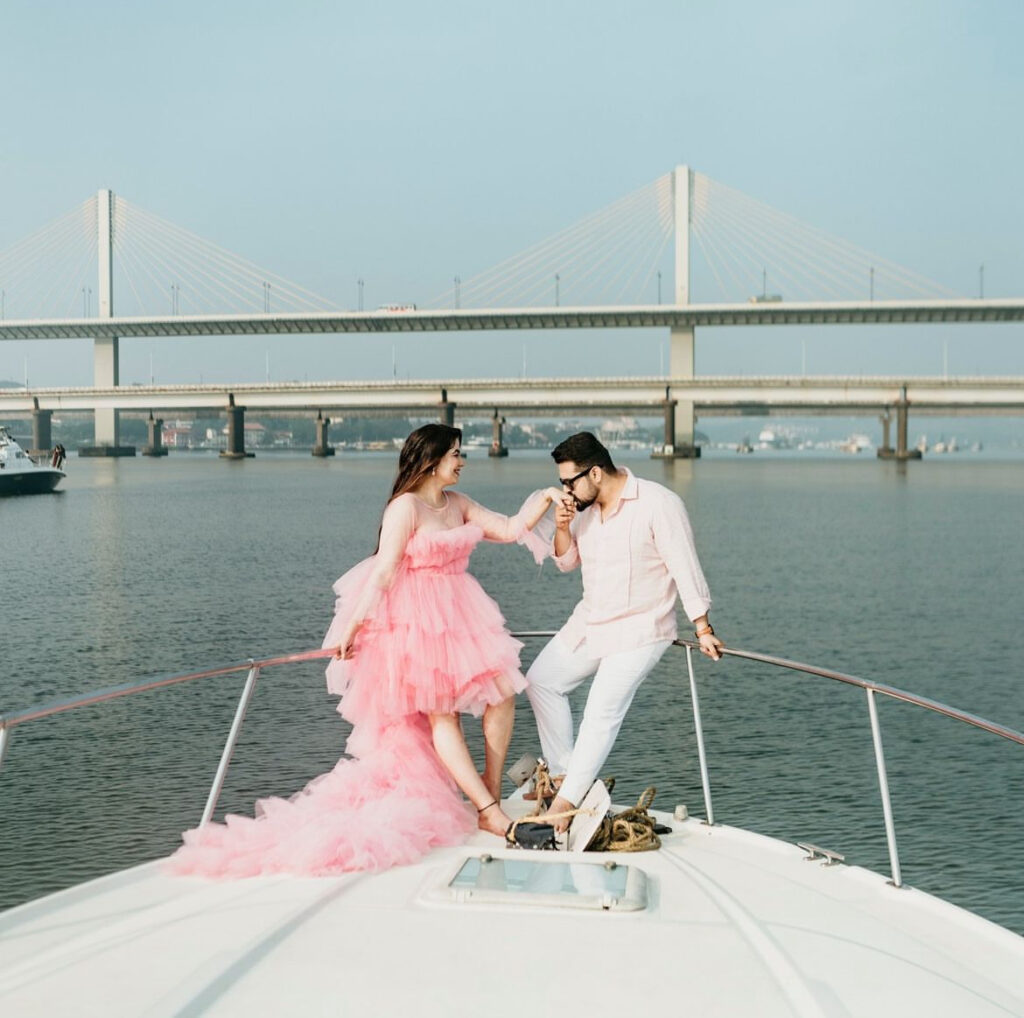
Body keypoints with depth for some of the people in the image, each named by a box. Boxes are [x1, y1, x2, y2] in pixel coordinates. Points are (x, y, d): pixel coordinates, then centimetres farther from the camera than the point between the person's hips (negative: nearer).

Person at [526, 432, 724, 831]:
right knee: (541, 680, 11)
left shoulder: (658, 503, -18)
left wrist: (702, 628, -17)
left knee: (602, 712, -15)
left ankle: (566, 800, -8)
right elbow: (567, 562, 13)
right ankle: (562, 773, 19)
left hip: (638, 632, -8)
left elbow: (685, 567, -17)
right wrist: (562, 528, -8)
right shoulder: (585, 508, 3)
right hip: (588, 623, 8)